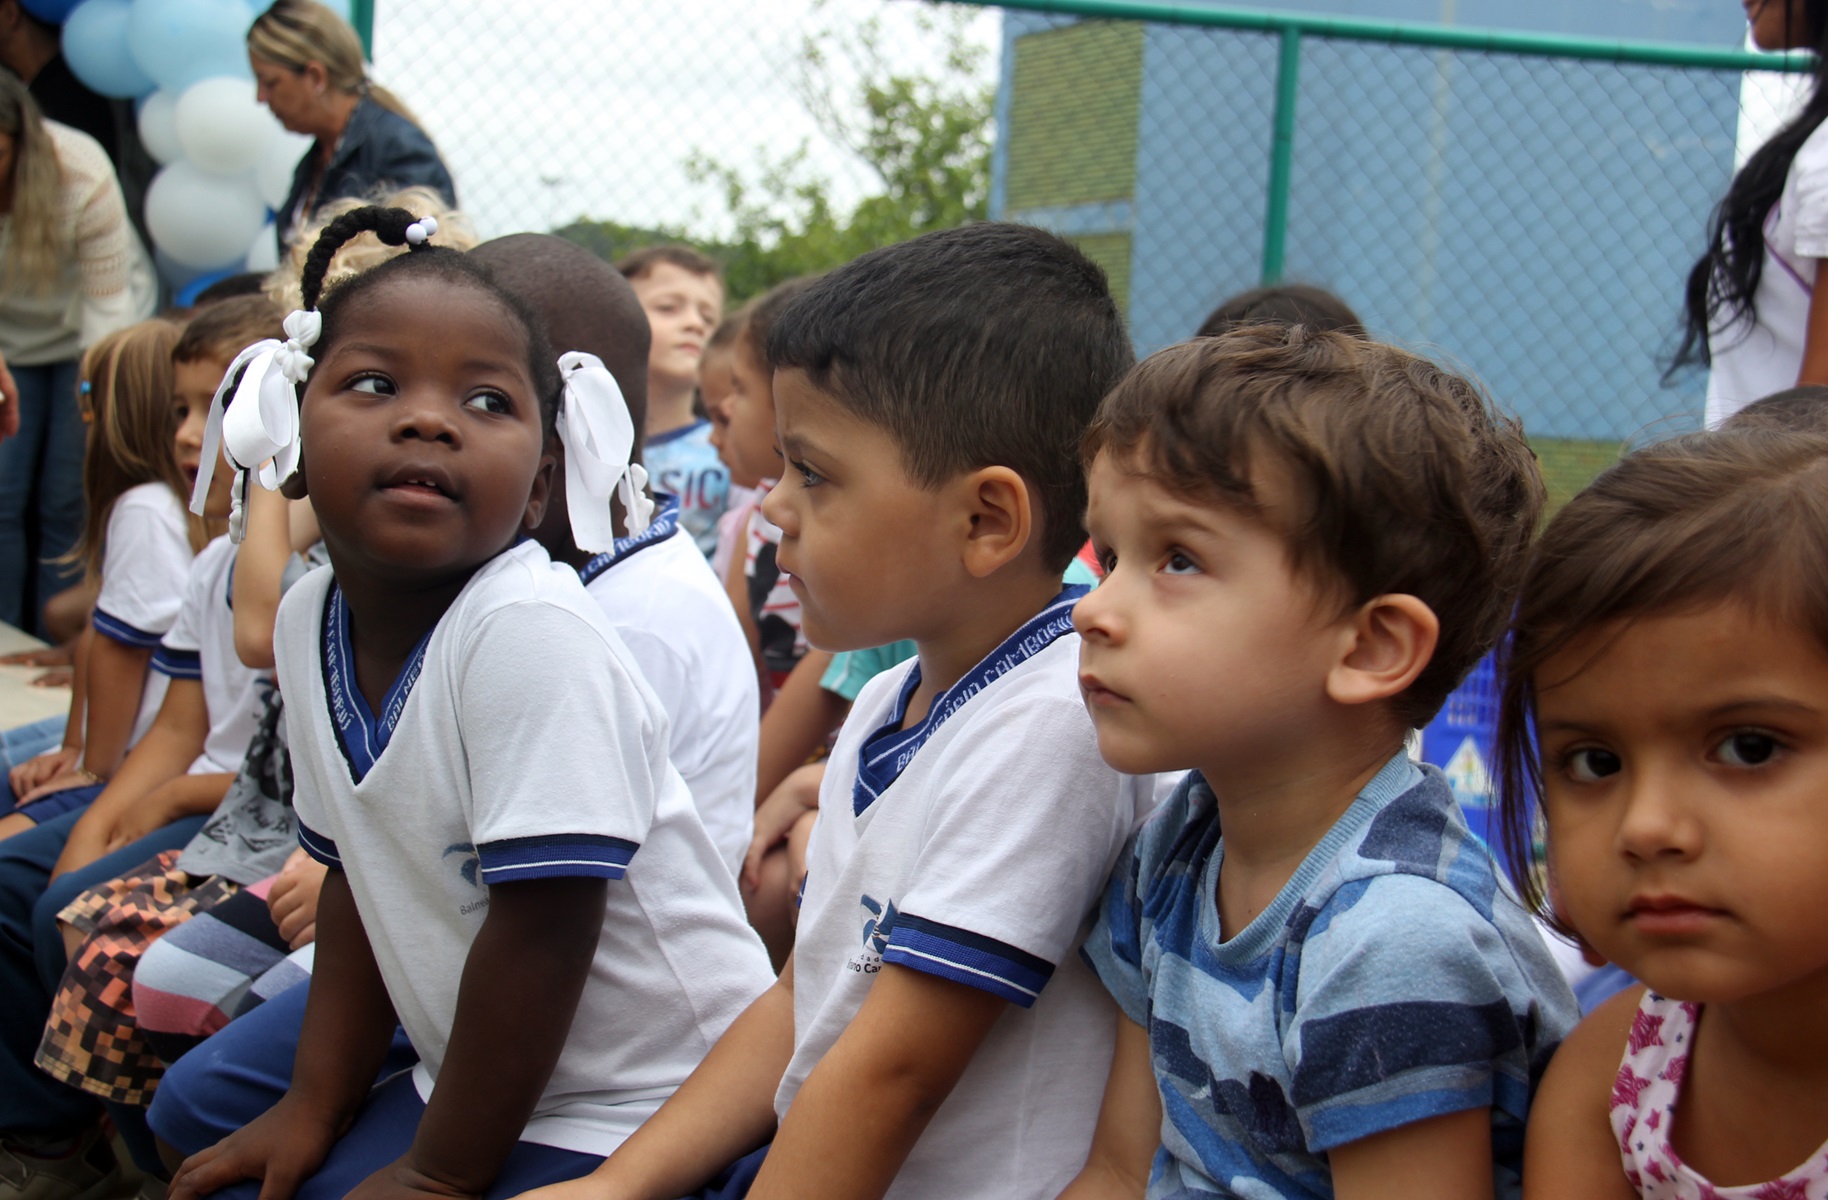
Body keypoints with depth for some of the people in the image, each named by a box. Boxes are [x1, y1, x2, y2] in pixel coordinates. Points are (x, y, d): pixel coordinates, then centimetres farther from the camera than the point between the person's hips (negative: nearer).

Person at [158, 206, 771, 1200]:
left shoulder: (533, 633, -25)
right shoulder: (310, 620, -1)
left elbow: (544, 927, -23)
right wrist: (315, 1105, 10)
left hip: (640, 1116, -7)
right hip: (489, 1074, 7)